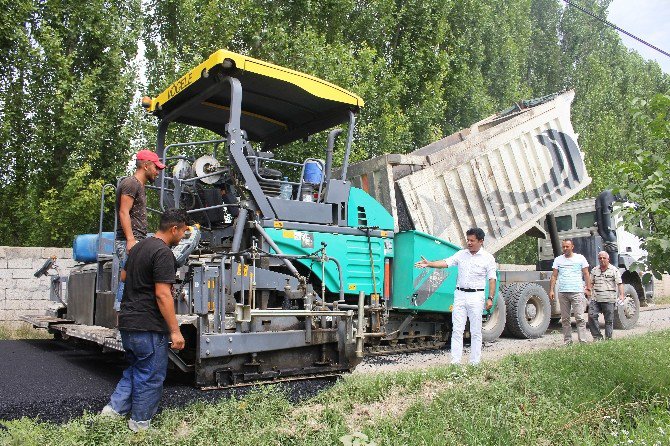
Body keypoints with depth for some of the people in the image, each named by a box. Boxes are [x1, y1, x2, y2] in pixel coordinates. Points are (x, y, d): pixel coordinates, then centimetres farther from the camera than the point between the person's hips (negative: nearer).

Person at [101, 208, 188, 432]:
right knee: (151, 377, 6)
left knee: (134, 370, 24)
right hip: (148, 326, -9)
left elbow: (124, 275, 26)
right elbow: (162, 294, -22)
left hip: (127, 321, 9)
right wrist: (175, 331, -20)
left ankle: (114, 409, 22)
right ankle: (140, 425, 17)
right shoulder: (163, 253, -18)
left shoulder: (139, 247, 11)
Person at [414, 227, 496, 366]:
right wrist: (429, 264, -16)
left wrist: (490, 298, -11)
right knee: (457, 330, 1)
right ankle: (455, 362, 3)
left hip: (476, 296, -3)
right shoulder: (461, 254, 9)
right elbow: (445, 263, -2)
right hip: (460, 294, 3)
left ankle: (475, 363, 12)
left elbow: (492, 280, -2)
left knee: (476, 332, 3)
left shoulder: (488, 258, 0)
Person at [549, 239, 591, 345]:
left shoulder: (580, 258, 7)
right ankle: (567, 340, 11)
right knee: (565, 319, 6)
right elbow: (554, 276, 11)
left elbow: (586, 274, 7)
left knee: (580, 318, -8)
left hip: (577, 292, -3)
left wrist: (588, 288, -1)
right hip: (562, 292, 3)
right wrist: (551, 290, 2)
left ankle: (583, 340, -7)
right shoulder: (558, 260, 12)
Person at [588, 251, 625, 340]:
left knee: (609, 320, 2)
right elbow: (591, 283, 20)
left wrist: (621, 295, -14)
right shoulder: (594, 270, 15)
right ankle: (597, 336, 1)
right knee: (591, 316, -8)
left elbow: (619, 283, -3)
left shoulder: (614, 270, 3)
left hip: (609, 299, -3)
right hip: (595, 298, 3)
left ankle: (608, 338, 11)